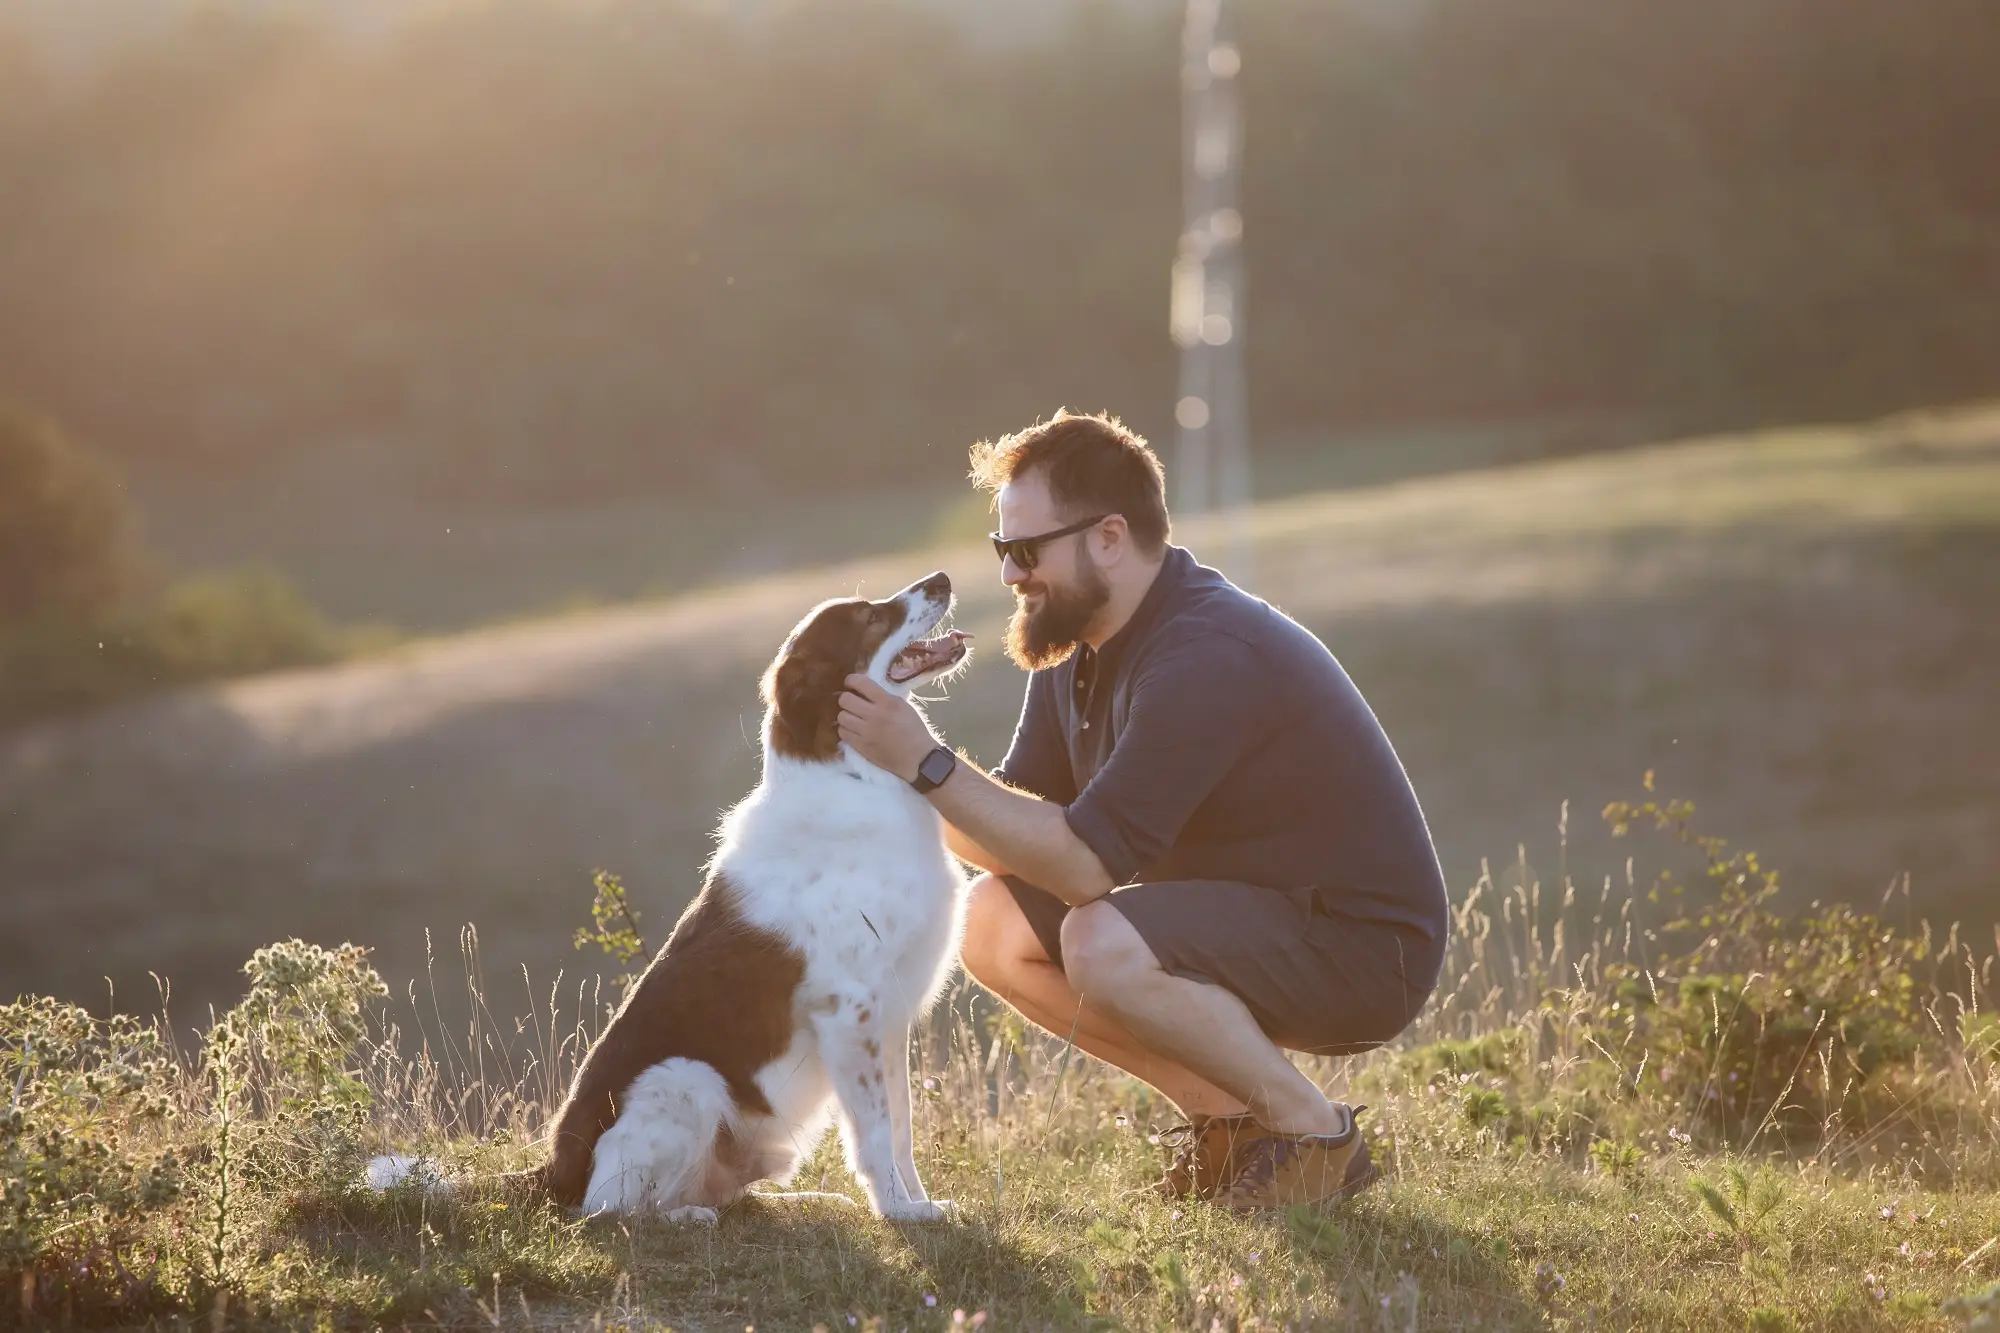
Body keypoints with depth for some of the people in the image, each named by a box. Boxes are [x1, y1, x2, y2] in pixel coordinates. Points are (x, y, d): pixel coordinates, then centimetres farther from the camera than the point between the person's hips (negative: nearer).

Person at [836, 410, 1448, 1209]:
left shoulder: (1206, 659, -26)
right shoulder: (1079, 649, 5)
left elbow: (1085, 863, -29)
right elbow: (1017, 837, 2)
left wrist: (929, 763, -28)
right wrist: (905, 773, -15)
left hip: (1363, 946, -10)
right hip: (1248, 917, 10)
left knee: (1105, 948, -32)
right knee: (993, 923, -1)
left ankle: (1314, 1134, -11)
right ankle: (1225, 1115, 6)